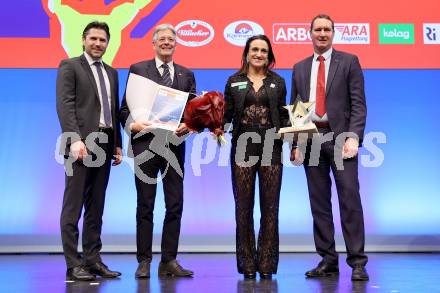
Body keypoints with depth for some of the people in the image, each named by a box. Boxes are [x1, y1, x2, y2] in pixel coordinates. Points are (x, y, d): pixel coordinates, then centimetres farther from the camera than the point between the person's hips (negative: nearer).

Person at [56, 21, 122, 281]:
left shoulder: (112, 72, 21)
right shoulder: (69, 66, 2)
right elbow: (64, 105, -9)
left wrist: (118, 144, 13)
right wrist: (75, 139, -20)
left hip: (104, 145, 6)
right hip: (81, 144, -6)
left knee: (96, 208, 9)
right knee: (73, 206, -3)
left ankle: (93, 260, 14)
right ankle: (74, 264, 0)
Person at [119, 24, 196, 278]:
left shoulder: (187, 75, 13)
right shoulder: (138, 69, 5)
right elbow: (125, 107, 2)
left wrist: (188, 124, -12)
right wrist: (133, 124, -18)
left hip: (175, 144, 3)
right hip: (146, 144, -3)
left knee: (175, 205, 4)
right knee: (145, 206, 4)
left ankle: (169, 261, 14)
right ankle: (144, 261, 12)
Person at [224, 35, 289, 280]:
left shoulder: (278, 82, 11)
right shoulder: (235, 81, 9)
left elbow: (283, 116, 10)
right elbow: (227, 113, 7)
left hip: (271, 147, 1)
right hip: (243, 147, 0)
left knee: (270, 206, 2)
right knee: (244, 206, 2)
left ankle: (267, 263, 10)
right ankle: (247, 263, 11)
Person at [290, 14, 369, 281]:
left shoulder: (349, 61, 6)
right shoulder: (300, 68, 16)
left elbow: (358, 103, -2)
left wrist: (353, 137, -14)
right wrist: (295, 144, 5)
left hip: (339, 136, -4)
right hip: (310, 139, 4)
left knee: (350, 199, -6)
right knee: (319, 202, 5)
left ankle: (357, 263, 0)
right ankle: (328, 261, 13)